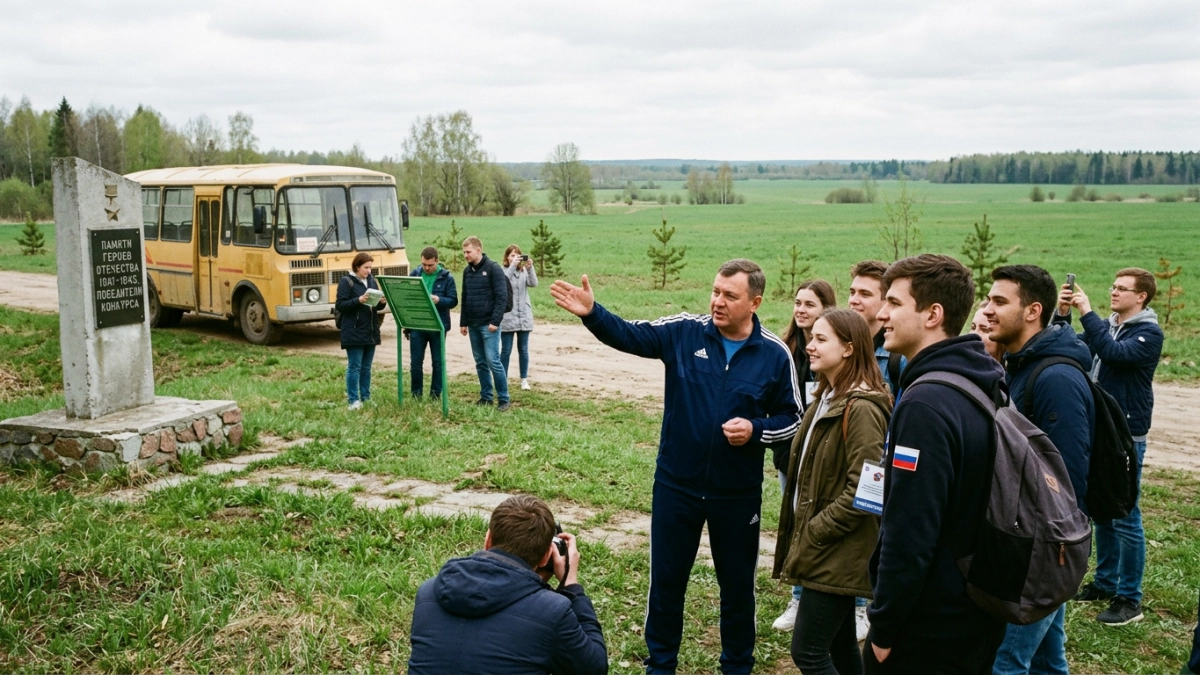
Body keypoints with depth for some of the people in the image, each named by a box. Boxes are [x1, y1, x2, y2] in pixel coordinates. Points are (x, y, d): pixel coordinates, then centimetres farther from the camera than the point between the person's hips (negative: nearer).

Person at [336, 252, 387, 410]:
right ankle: (353, 400, 1)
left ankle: (366, 397, 20)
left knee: (366, 366, 12)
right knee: (354, 366, -3)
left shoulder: (372, 281, 12)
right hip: (354, 332, -6)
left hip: (371, 331, 6)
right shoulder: (346, 281, -7)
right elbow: (340, 306, -11)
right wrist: (358, 300, -24)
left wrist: (382, 302, -5)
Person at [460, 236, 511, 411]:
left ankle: (503, 399, -2)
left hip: (488, 324, -7)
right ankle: (486, 396, 18)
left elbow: (502, 297, -13)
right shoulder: (467, 271, 12)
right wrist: (463, 322, 13)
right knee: (480, 362, 10)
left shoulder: (493, 268, -8)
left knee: (493, 361, -9)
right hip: (473, 324, 7)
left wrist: (495, 321, -18)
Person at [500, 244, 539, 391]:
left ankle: (524, 379, 18)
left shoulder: (524, 272, 6)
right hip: (507, 317, -3)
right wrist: (513, 266, -31)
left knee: (523, 349, 10)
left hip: (524, 316, 3)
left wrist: (530, 268, -26)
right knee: (506, 350, 3)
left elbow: (533, 283, -11)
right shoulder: (503, 271, -3)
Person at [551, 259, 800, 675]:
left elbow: (791, 418, 2)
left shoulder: (775, 355, -7)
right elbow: (629, 335, -14)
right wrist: (591, 312, -32)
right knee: (666, 577, 14)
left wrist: (756, 430, -17)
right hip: (676, 485, 1)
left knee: (737, 583, 15)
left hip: (737, 492, 0)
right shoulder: (683, 332, -6)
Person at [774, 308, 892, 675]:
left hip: (837, 553, -9)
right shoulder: (827, 398, 11)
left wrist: (813, 532, -16)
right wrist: (802, 532, 11)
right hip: (828, 551, 9)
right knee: (839, 644, 17)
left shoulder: (861, 408, -20)